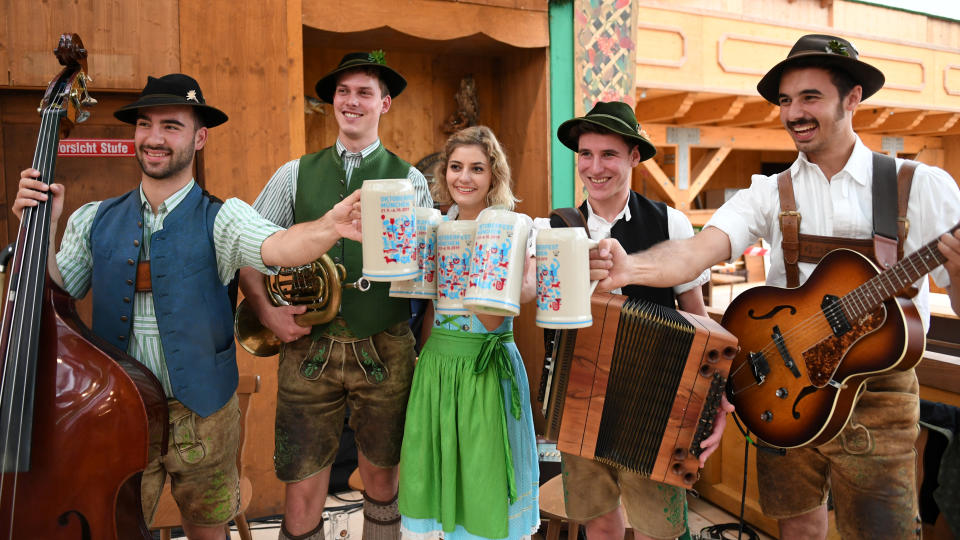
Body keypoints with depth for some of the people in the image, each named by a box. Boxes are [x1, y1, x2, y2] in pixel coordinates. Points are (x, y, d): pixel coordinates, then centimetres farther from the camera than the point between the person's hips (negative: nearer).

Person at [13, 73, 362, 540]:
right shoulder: (94, 221, 2)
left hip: (203, 415, -2)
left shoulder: (220, 218, -11)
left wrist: (329, 227, -51)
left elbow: (277, 246, -31)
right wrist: (42, 229, -12)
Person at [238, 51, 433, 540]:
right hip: (309, 348, 1)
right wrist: (267, 311, -7)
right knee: (302, 489, 5)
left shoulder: (410, 181, 3)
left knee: (381, 479, 15)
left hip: (384, 351, 0)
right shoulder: (295, 174, 6)